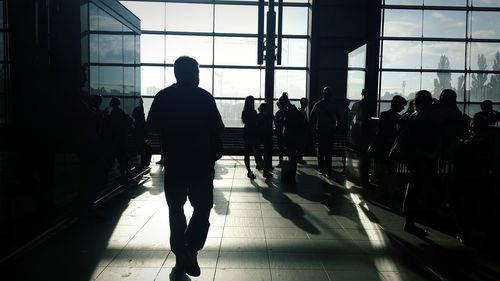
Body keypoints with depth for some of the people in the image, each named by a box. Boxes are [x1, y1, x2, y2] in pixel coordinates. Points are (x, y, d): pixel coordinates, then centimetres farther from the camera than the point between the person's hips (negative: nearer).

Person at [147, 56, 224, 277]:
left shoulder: (162, 97, 2)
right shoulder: (204, 97, -5)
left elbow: (152, 127, 5)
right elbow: (217, 129, -6)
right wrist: (215, 154, 9)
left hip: (174, 163, 3)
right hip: (201, 162, -2)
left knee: (176, 209, 14)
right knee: (202, 207, 7)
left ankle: (181, 254, 17)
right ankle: (189, 251, -9)